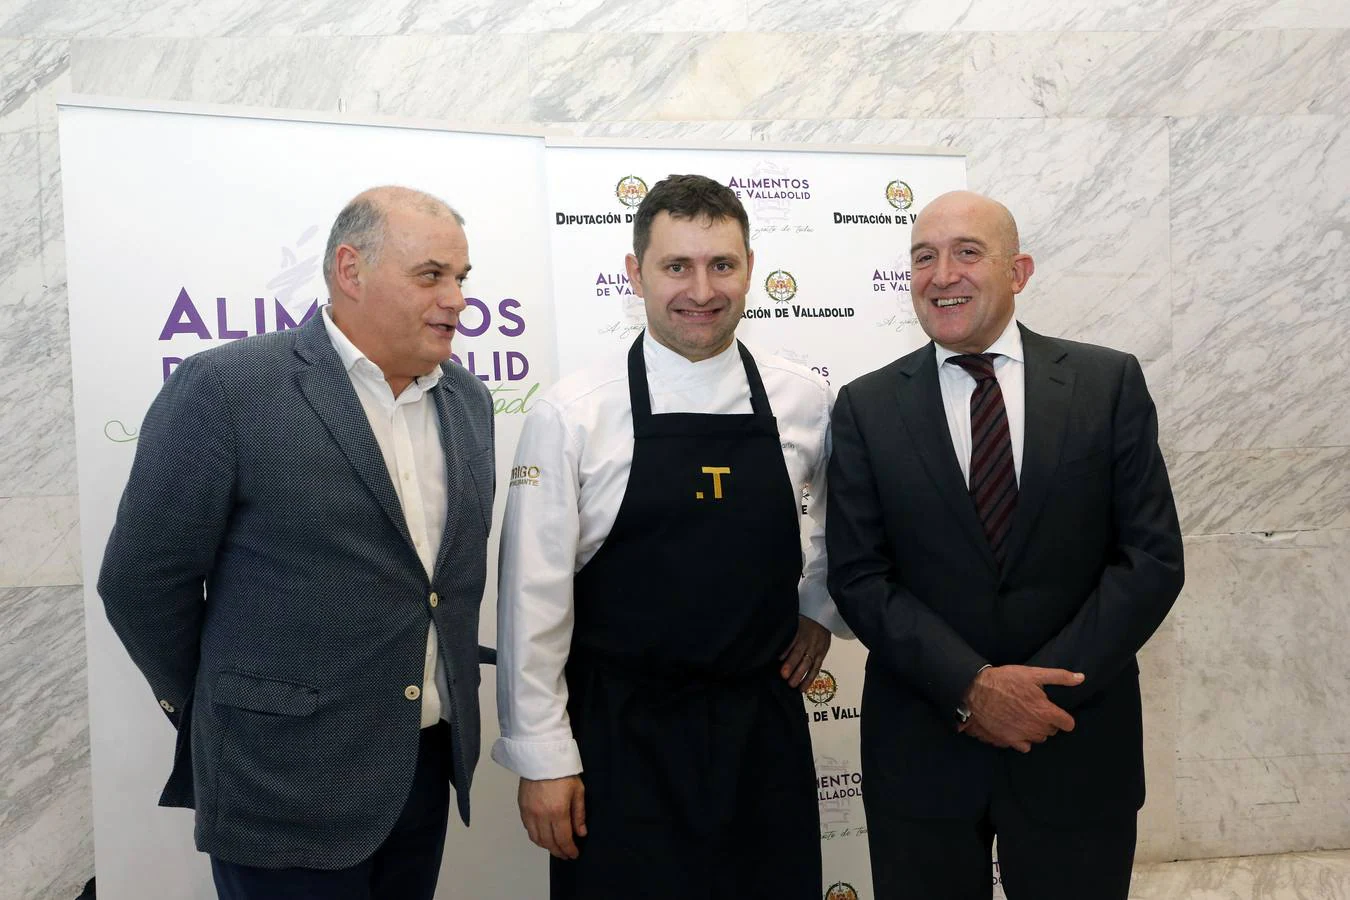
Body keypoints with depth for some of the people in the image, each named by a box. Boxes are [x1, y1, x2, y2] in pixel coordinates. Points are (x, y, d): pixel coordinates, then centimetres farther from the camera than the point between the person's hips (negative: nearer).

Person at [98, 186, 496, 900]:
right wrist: (216, 712, 3)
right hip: (287, 786, -5)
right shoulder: (225, 388, -13)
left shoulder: (467, 399, 5)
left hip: (430, 762, 6)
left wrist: (450, 693, 11)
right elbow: (143, 579, -8)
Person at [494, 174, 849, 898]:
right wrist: (542, 757, -7)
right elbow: (535, 595, -9)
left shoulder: (805, 401, -2)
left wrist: (819, 608, 9)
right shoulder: (571, 416, -11)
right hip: (621, 737, -3)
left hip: (765, 727, 3)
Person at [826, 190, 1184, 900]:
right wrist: (971, 685, -16)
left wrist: (1049, 685, -13)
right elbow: (857, 575, -6)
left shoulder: (1109, 382, -2)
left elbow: (1153, 555, -4)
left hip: (1079, 746, 0)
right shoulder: (868, 407, -2)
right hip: (922, 748, 0)